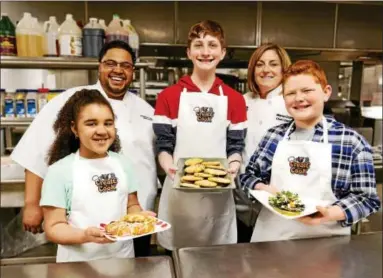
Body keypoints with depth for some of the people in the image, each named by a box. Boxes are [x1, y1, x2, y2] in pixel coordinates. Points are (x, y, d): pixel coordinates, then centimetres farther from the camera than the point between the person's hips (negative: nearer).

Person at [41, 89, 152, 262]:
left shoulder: (123, 163, 1)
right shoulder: (59, 171, -11)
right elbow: (53, 228, -10)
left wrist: (139, 217, -11)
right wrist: (85, 235, -26)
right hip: (79, 263, -3)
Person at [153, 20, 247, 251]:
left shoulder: (234, 99, 6)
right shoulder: (169, 96, 1)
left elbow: (236, 145, 4)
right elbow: (163, 144, -1)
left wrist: (233, 168, -15)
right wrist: (170, 168, -19)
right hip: (179, 192, -1)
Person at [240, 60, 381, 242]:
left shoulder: (352, 142, -8)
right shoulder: (273, 136, 1)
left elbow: (367, 197, -7)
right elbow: (248, 175, 8)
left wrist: (331, 213, -22)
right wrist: (262, 188, -11)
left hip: (323, 242, -2)